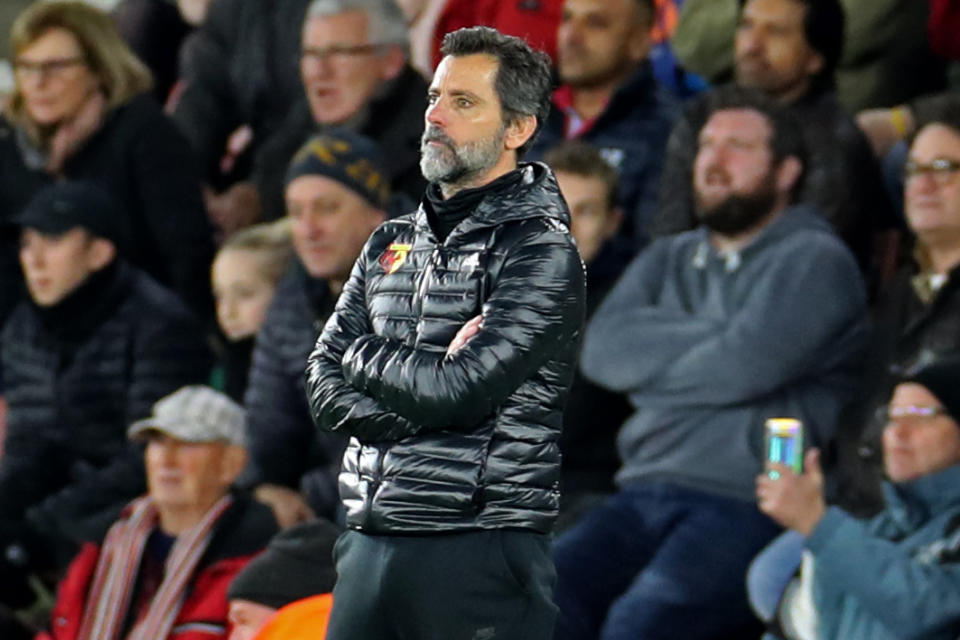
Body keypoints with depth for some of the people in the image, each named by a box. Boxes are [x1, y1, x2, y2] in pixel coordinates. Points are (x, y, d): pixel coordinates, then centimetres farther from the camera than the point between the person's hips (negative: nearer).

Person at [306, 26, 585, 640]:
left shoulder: (540, 251, -6)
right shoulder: (392, 242, 16)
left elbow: (456, 393, -17)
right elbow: (325, 387, 9)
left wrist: (364, 355, 1)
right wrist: (416, 407, -9)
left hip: (481, 553, -6)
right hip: (368, 541, 6)